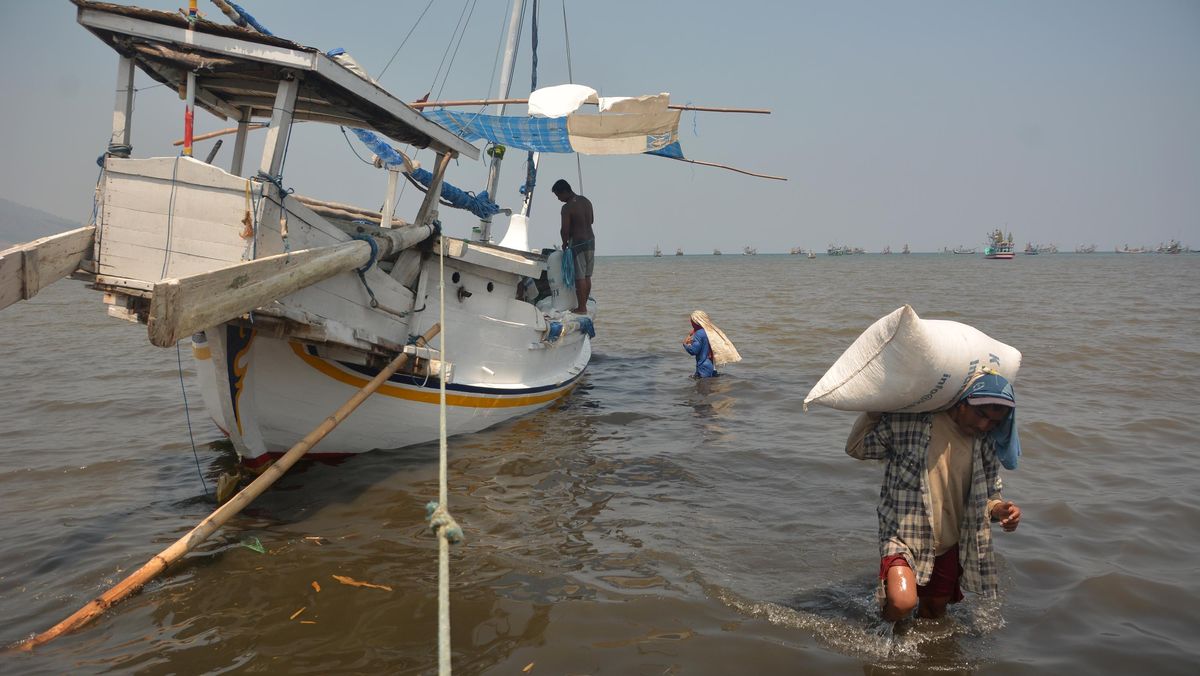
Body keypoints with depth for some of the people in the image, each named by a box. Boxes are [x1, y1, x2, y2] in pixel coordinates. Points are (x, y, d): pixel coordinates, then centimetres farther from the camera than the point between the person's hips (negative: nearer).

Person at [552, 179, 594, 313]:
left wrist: (564, 243, -2)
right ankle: (584, 305, 20)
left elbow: (565, 230, -20)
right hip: (591, 240, 8)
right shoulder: (586, 201, 9)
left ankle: (581, 308, 0)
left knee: (579, 277, -3)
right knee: (587, 276, 12)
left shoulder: (567, 207, -17)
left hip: (577, 243, -8)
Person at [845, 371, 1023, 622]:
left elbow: (988, 497, 9)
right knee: (902, 602, -28)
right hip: (904, 535, -5)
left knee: (935, 610, 20)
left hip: (949, 545, 5)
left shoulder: (987, 445, -1)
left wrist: (999, 509, -14)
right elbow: (856, 448, -5)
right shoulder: (909, 421, -15)